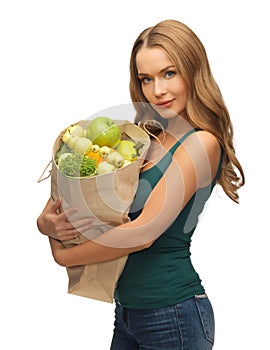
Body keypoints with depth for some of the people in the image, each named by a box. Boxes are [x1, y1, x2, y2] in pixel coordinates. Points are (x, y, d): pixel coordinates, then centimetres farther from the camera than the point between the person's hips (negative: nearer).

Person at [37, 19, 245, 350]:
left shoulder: (201, 143, -15)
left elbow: (144, 232, -21)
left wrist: (63, 255, -9)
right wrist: (47, 222, -15)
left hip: (172, 316, -7)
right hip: (128, 310, 7)